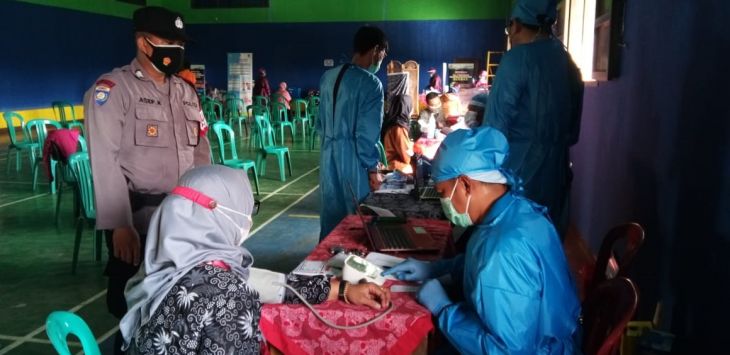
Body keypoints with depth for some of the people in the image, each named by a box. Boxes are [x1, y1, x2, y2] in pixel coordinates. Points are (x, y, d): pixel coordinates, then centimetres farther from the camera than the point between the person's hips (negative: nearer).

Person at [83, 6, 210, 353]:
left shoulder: (185, 91, 13)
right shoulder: (111, 89, -7)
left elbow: (200, 152, 15)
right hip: (136, 218, -5)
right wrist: (119, 225, -18)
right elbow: (105, 162, -13)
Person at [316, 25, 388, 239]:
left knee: (331, 213, 17)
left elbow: (321, 122, 13)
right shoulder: (371, 83, -15)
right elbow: (367, 132, -17)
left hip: (328, 154, 7)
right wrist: (372, 168, -9)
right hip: (353, 158, -7)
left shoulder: (328, 76, 7)